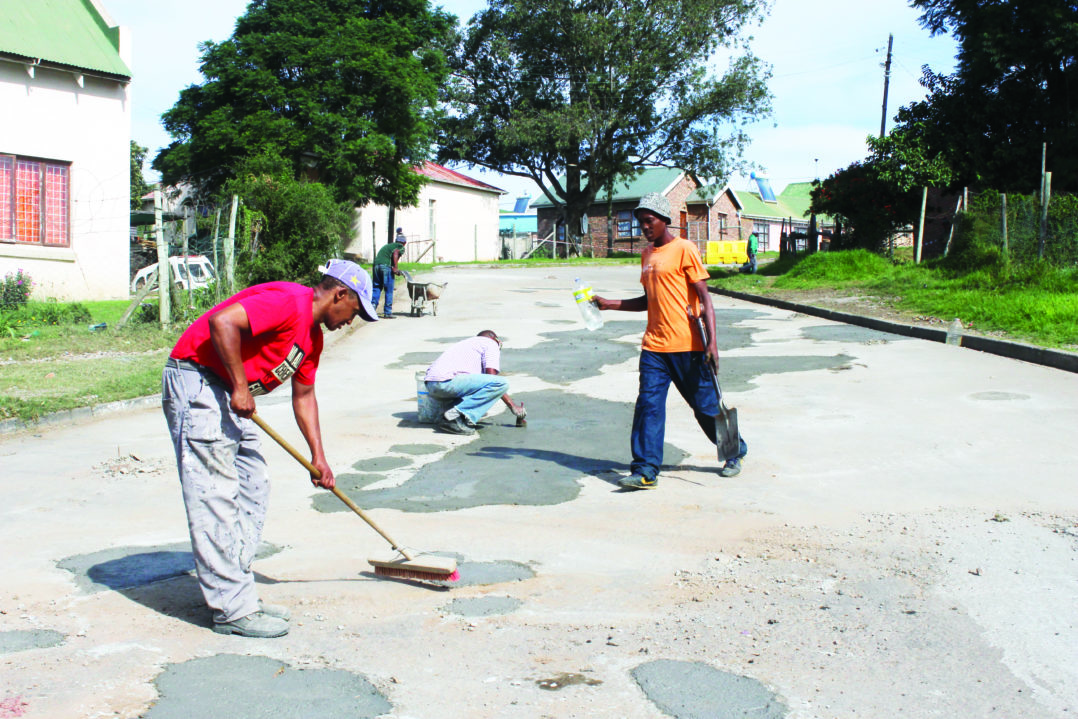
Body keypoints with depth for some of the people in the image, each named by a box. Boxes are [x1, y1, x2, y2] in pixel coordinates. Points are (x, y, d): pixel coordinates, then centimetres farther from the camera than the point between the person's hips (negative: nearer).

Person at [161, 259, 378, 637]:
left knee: (253, 490, 11)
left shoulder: (313, 334, 14)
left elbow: (303, 395, 22)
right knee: (216, 494, -10)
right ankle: (232, 610, -7)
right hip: (197, 381, -11)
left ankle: (237, 594, 17)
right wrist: (240, 386, -23)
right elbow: (222, 321, -29)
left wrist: (318, 456, 17)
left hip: (230, 394, 11)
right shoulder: (289, 302, -17)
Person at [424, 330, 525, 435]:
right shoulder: (491, 343, 14)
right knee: (502, 383, -10)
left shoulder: (468, 342, 36)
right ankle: (457, 415, -18)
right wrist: (512, 406, 5)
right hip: (448, 380, -9)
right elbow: (491, 374, 1)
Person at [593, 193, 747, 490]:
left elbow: (704, 297, -9)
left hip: (686, 345, -6)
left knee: (705, 404, 7)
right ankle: (646, 470, -6)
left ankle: (735, 452, 30)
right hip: (654, 345, 6)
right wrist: (609, 304, 13)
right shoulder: (647, 254, 15)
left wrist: (712, 342, -17)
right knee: (648, 405, -6)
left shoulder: (683, 249, -6)